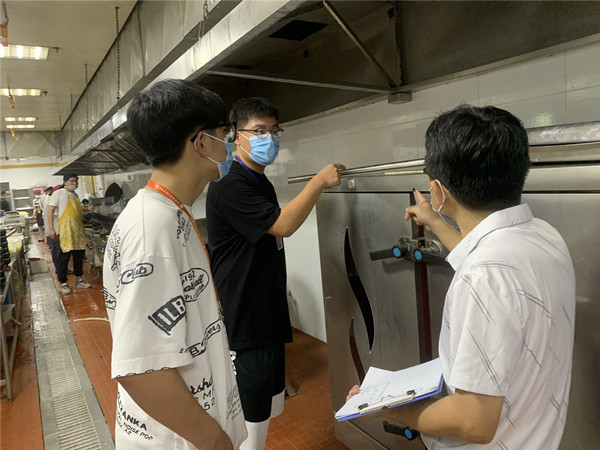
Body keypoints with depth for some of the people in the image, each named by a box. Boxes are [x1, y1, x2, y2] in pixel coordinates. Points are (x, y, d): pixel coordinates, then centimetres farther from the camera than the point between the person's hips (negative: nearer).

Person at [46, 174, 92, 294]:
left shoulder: (76, 195, 15)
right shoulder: (58, 193, -5)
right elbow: (50, 211, -9)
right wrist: (51, 229, -15)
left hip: (78, 231, 7)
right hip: (65, 231, -7)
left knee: (79, 255, 12)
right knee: (64, 257, -2)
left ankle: (79, 280, 24)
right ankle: (63, 284, 9)